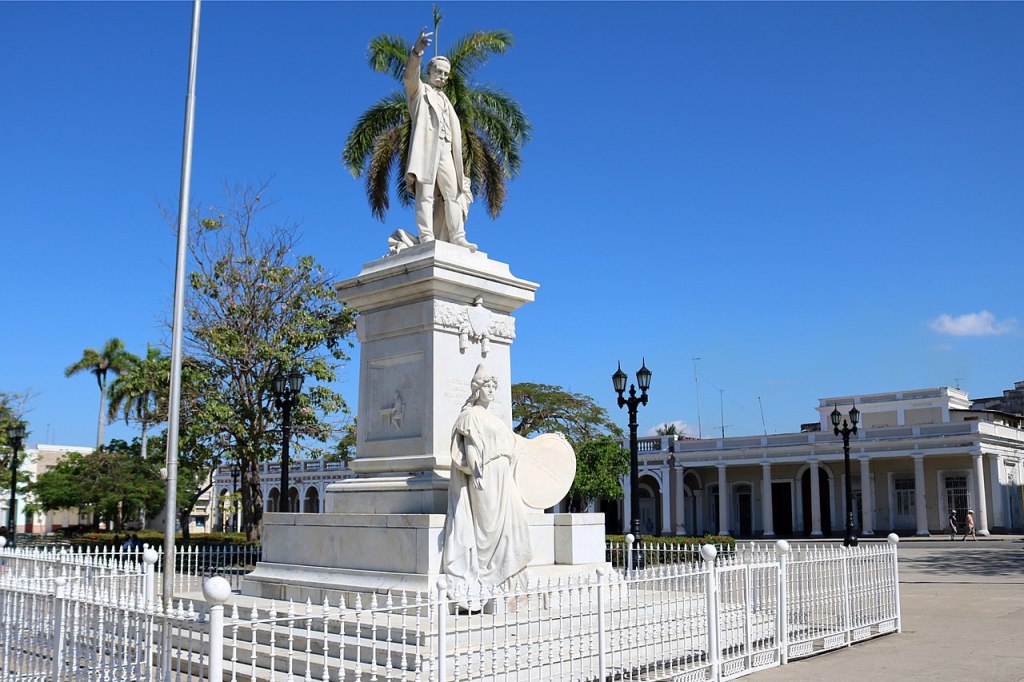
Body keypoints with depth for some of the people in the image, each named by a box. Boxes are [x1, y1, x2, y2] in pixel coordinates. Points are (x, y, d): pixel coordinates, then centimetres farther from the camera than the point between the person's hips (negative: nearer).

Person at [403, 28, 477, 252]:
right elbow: (410, 76, -9)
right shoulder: (419, 90, 15)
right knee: (426, 193, -13)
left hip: (445, 148, 6)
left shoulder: (445, 101, 31)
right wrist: (416, 53, -29)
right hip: (426, 144, -6)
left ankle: (457, 238, -11)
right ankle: (427, 238, -21)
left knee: (452, 192, -5)